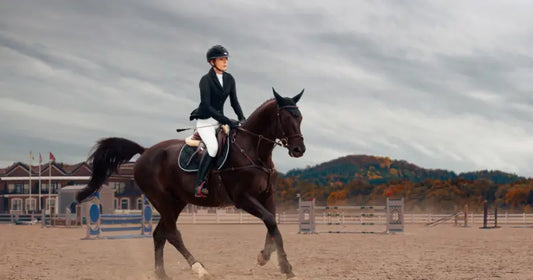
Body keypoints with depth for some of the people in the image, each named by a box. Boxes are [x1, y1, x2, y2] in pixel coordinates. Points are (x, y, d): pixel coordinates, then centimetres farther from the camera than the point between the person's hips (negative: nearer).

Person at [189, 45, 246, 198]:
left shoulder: (229, 79, 6)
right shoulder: (206, 80, -14)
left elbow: (234, 102, 12)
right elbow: (207, 106, -21)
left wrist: (242, 118, -4)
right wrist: (227, 121, -25)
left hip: (220, 120, 8)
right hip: (205, 121, -8)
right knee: (213, 147, -29)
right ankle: (199, 186, -27)